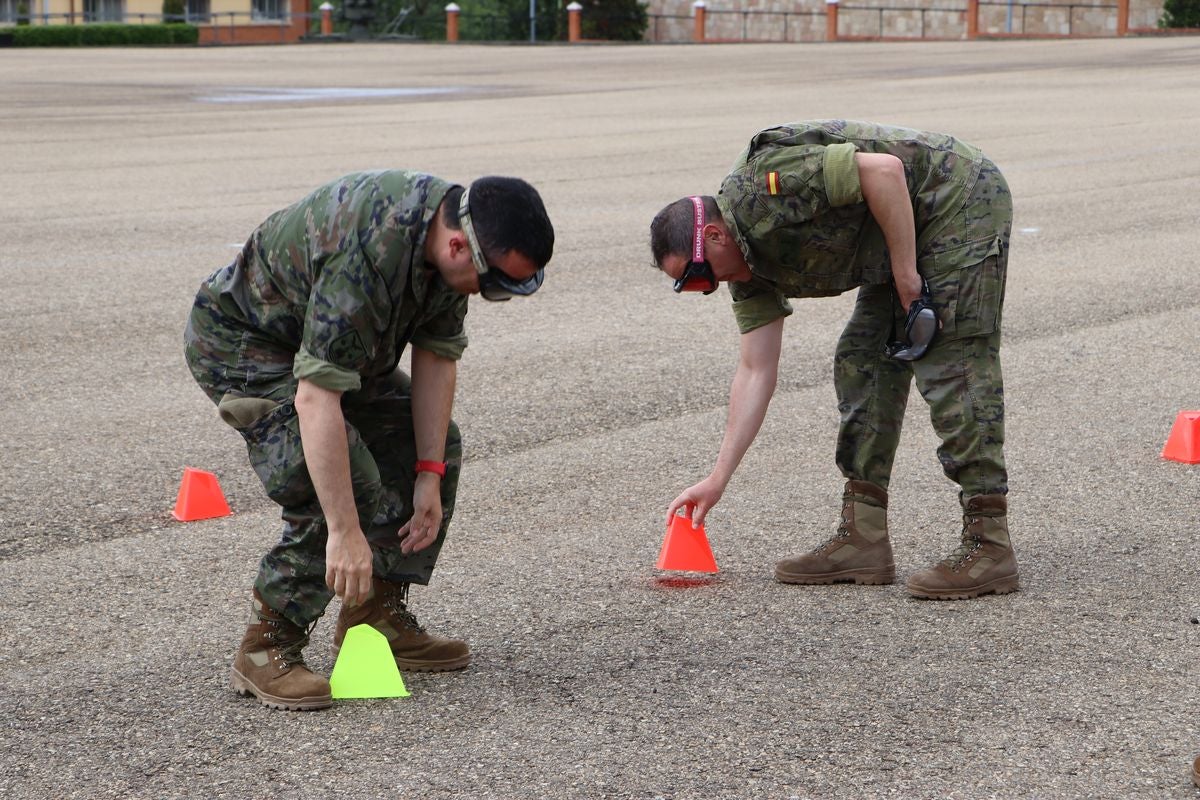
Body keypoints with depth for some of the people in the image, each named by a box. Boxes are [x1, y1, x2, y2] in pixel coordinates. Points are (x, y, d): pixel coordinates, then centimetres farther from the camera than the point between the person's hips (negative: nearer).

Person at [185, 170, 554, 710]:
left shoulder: (449, 225, -13)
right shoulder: (366, 255, -40)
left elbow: (436, 357, -5)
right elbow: (315, 398, -42)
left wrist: (429, 475, -10)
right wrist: (346, 533, -41)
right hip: (240, 340, -9)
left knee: (433, 443, 6)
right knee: (337, 484, -25)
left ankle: (376, 616, 14)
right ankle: (266, 649, -14)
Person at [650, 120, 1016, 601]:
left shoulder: (764, 187, -24)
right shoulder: (750, 266, 5)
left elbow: (884, 170, -29)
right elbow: (756, 371, 7)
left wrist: (907, 279, -21)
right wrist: (718, 480, 6)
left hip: (961, 201, -10)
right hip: (912, 234, 10)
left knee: (951, 366, -14)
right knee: (861, 365, 7)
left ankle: (988, 547, -13)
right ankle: (863, 539, 9)